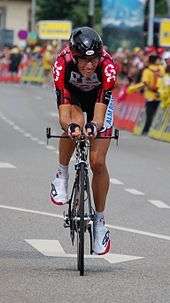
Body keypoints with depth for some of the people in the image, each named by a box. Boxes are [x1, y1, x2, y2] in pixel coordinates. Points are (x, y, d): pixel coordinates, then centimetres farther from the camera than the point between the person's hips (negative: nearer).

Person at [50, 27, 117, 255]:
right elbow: (63, 105, -42)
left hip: (98, 96, 0)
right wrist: (70, 126, -63)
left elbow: (101, 105, -43)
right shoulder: (63, 63, -37)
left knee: (98, 162, -9)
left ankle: (100, 221, 5)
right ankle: (62, 175, -10)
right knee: (74, 124, -36)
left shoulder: (107, 65, -38)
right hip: (72, 94, 0)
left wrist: (94, 126, -64)